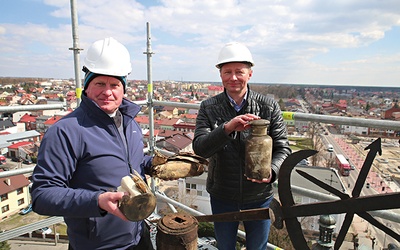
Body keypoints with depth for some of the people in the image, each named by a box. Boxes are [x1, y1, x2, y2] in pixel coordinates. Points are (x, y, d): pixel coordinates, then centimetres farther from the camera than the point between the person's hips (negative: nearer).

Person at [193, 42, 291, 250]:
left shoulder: (269, 107, -9)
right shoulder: (208, 108, -10)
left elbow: (283, 147, -6)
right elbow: (199, 148, -20)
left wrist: (272, 171, -26)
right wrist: (227, 128, -37)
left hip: (259, 197, 0)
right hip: (222, 197, 1)